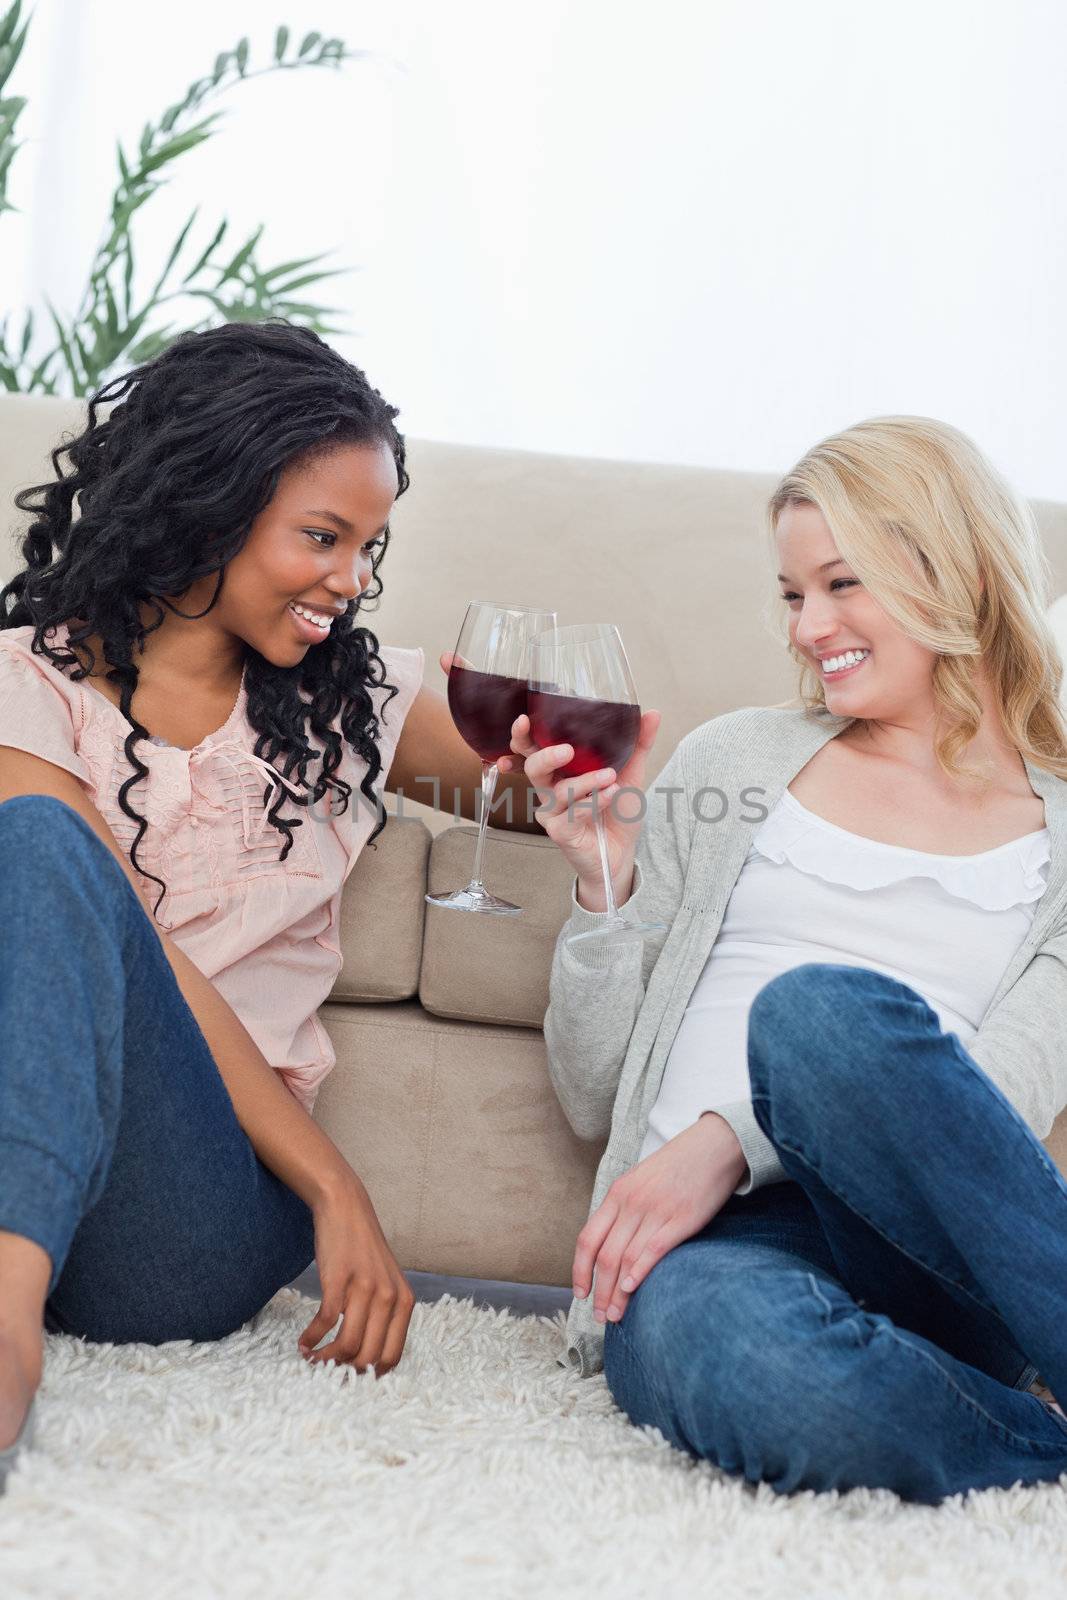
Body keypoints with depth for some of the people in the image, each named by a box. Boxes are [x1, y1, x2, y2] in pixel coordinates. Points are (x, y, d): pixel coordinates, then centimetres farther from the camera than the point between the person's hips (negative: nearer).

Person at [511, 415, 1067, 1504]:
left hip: (925, 1256, 0)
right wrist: (603, 885, 1)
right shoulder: (735, 758, 18)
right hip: (699, 1246, 0)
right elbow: (592, 1103, 17)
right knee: (754, 1363, -39)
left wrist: (734, 1139, -17)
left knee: (824, 1009, -34)